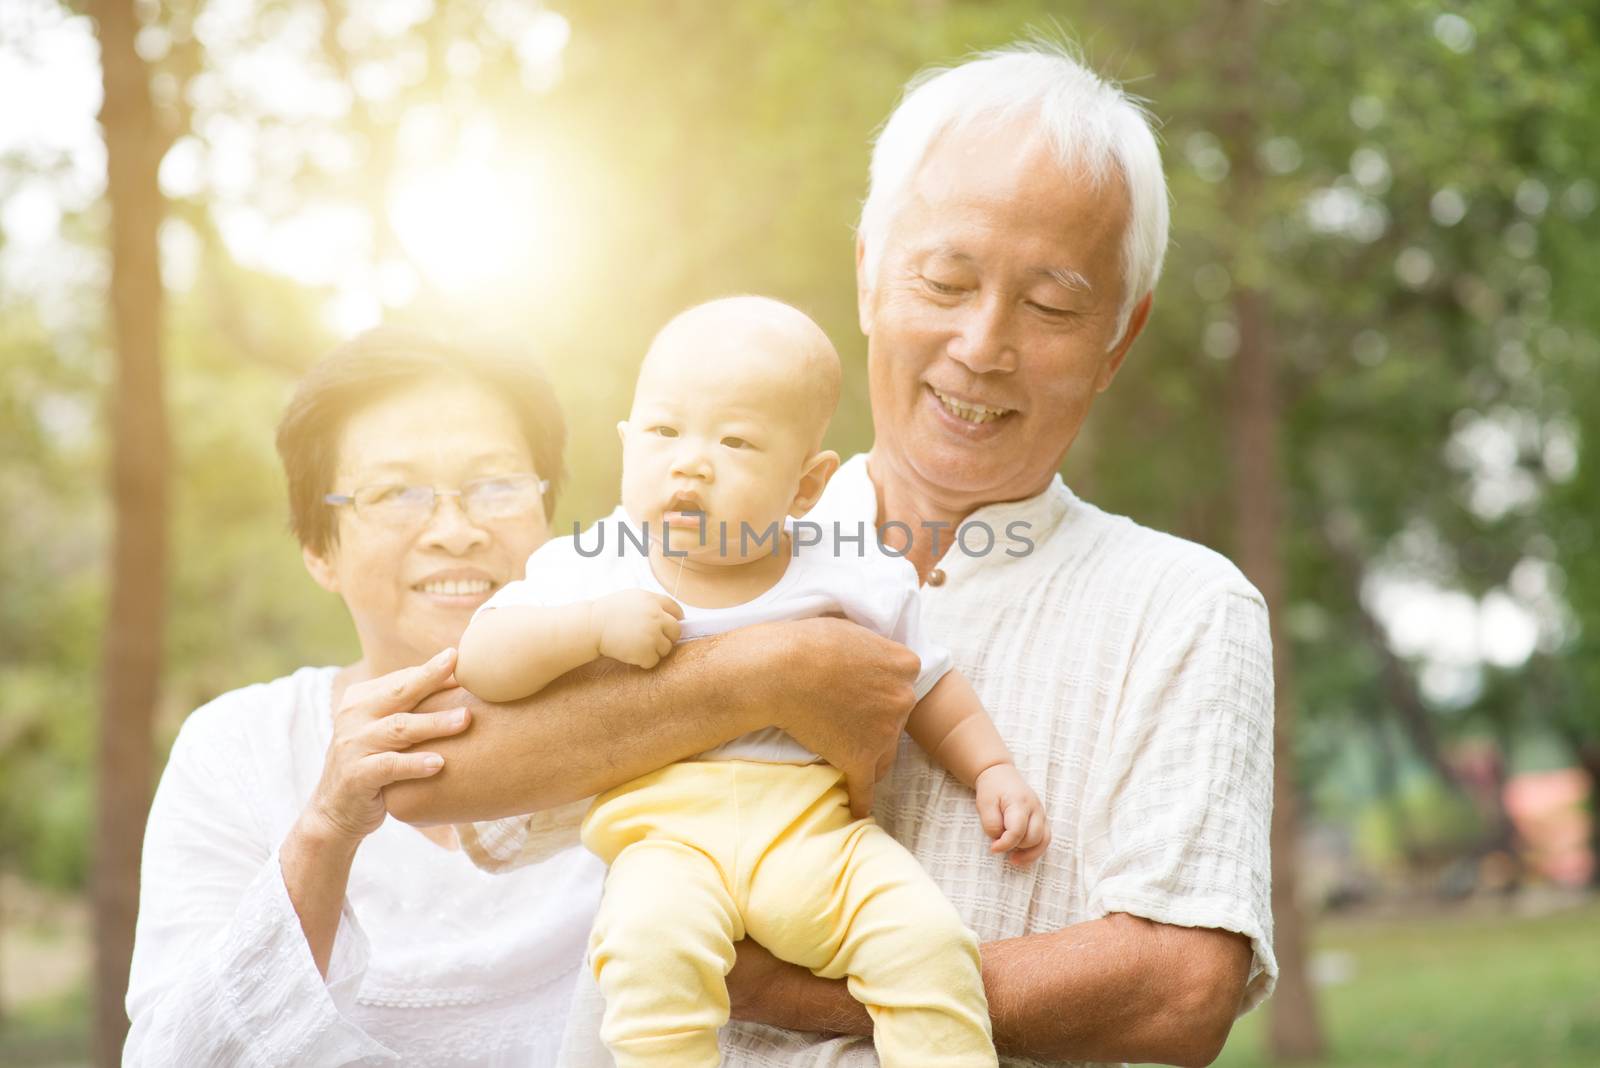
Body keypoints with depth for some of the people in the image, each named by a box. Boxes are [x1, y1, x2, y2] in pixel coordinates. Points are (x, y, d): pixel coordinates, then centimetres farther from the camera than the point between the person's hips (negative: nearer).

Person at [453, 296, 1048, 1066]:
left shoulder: (847, 583, 6)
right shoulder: (591, 573, 5)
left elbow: (927, 684, 20)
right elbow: (477, 661, -3)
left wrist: (992, 771, 10)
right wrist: (593, 625, -15)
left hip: (817, 831, 2)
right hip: (666, 835, -2)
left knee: (925, 938, -22)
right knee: (651, 941, -33)